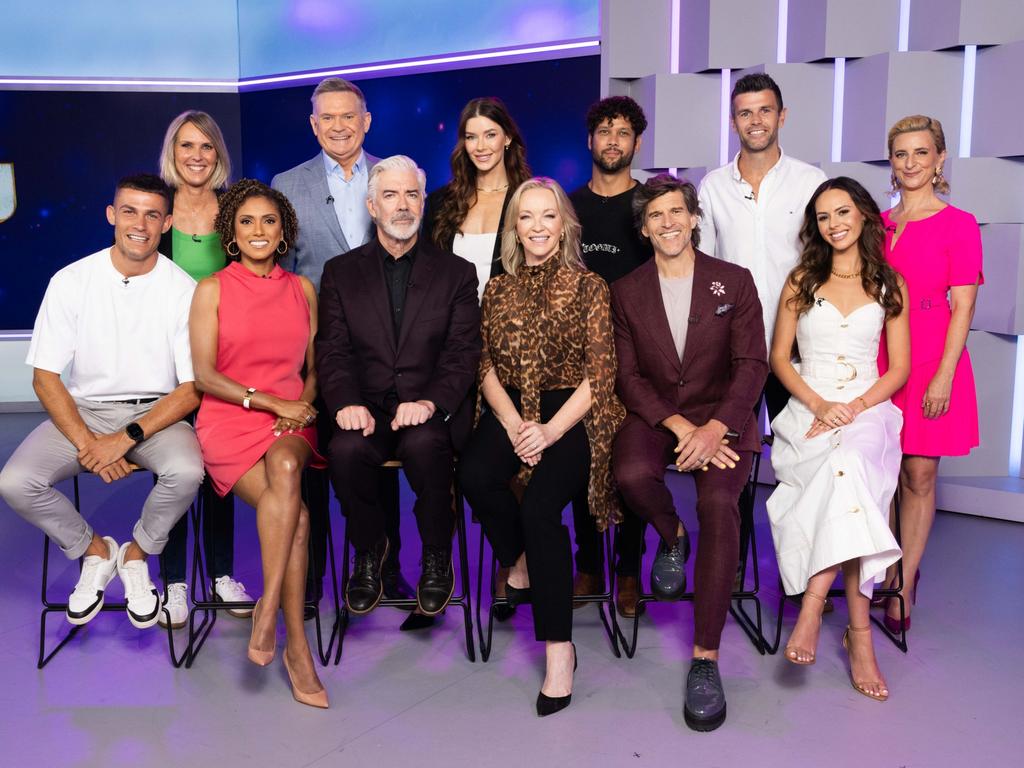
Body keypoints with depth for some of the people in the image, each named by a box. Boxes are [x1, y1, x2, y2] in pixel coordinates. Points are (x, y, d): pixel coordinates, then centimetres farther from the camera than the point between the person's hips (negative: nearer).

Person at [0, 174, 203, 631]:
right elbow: (45, 378, -2)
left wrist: (127, 438, -19)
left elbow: (192, 387, -7)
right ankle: (94, 551, 7)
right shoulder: (72, 281, -3)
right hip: (82, 411, 2)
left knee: (186, 472, -32)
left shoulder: (183, 291, -6)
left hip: (156, 414, -1)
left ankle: (136, 555, 0)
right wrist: (87, 443, -16)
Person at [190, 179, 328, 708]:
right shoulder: (212, 289, 5)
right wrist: (270, 401, -12)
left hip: (290, 422, 2)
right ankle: (296, 647, -18)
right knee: (296, 515, -29)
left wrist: (302, 406, -5)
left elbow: (314, 368, 16)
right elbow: (204, 375, -2)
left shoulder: (302, 289, 14)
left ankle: (267, 611, -29)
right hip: (229, 422, -2)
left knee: (285, 467, -37)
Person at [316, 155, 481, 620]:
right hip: (366, 407, 1)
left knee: (423, 444, -34)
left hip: (430, 410, -1)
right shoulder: (341, 272, 14)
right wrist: (347, 403, -16)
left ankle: (437, 559, -10)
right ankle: (369, 550, -4)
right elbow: (332, 351, 4)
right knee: (346, 448, -31)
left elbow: (463, 353, 2)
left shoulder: (456, 273, 12)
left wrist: (431, 401, -17)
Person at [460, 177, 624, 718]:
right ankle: (519, 561, 2)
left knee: (539, 504, -28)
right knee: (474, 475, -28)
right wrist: (513, 425, -11)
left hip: (570, 412, -3)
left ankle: (559, 647, -18)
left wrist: (550, 431, -17)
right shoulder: (498, 290, 12)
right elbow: (486, 367, 7)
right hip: (511, 410, 4)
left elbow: (599, 374, -4)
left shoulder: (589, 288, 1)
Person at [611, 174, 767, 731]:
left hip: (720, 414, -1)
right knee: (631, 475, -34)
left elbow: (751, 365, -2)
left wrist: (713, 428, -19)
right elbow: (628, 375, 2)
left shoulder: (735, 282, 6)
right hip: (653, 414, 1)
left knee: (718, 502, -30)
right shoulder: (626, 292, 9)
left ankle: (705, 659, -22)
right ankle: (672, 538, 5)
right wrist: (678, 426, -15)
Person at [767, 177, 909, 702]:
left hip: (869, 408, 0)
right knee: (849, 477, -32)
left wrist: (855, 408, -11)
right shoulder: (801, 280, 12)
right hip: (807, 409, 0)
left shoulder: (889, 285, 12)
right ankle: (859, 632, -31)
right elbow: (779, 357, 7)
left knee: (850, 460, -37)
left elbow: (899, 368, 8)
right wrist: (820, 405, -10)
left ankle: (812, 606, -36)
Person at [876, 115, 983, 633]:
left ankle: (904, 587, 10)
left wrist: (944, 375, -13)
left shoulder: (957, 225, -3)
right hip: (878, 361, 4)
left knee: (919, 477, 2)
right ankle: (886, 574, 20)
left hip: (932, 362, -4)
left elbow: (962, 306, -6)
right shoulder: (877, 224, 10)